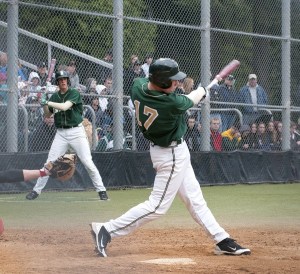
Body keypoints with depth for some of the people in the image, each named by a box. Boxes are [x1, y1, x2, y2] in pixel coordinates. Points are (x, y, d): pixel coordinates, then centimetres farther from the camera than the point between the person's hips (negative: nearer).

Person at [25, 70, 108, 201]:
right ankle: (36, 190, 7)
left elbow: (65, 106, -22)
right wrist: (44, 105, -3)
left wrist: (47, 102, -21)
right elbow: (48, 114, 16)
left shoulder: (74, 93, -6)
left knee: (88, 162, -7)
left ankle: (101, 190, 2)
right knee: (49, 163, 0)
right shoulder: (55, 96, 9)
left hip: (76, 132, -4)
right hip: (61, 133, 4)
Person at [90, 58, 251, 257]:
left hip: (176, 151, 10)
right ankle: (107, 230, -2)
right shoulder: (172, 104, -32)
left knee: (194, 198, 14)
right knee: (158, 205, -3)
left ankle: (222, 240, 22)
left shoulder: (138, 86, -13)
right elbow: (190, 101, -9)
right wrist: (201, 91, 12)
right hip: (171, 154, -10)